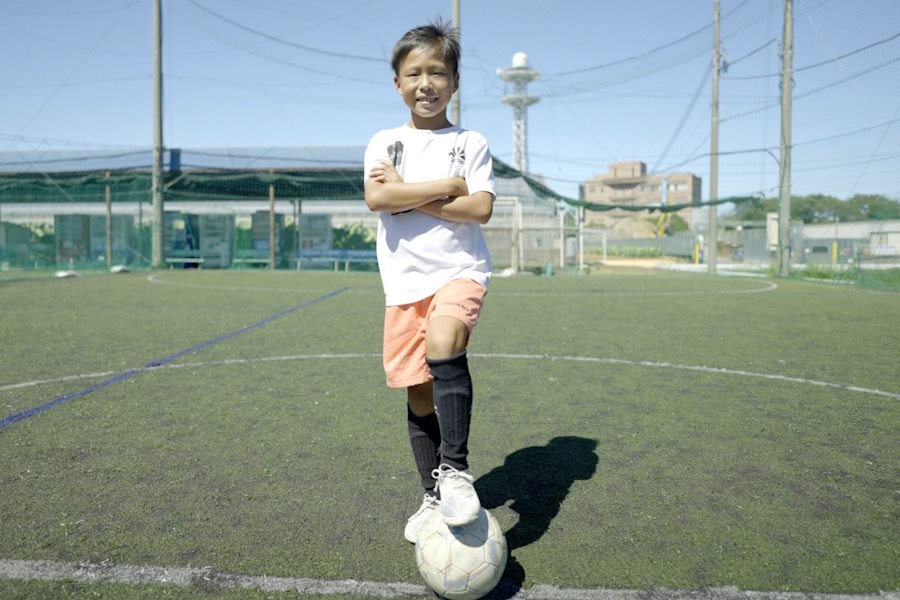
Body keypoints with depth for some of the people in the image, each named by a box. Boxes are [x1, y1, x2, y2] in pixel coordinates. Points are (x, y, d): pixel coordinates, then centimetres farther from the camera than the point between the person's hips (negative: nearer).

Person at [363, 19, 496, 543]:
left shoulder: (472, 143, 5)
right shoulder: (384, 142, 7)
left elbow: (481, 209, -10)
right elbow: (377, 198, -11)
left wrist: (409, 195, -11)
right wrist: (448, 186, -10)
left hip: (460, 270, -2)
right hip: (405, 282, 3)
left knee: (442, 344, -33)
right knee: (418, 392, 7)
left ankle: (456, 469, -19)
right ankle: (434, 495, 24)